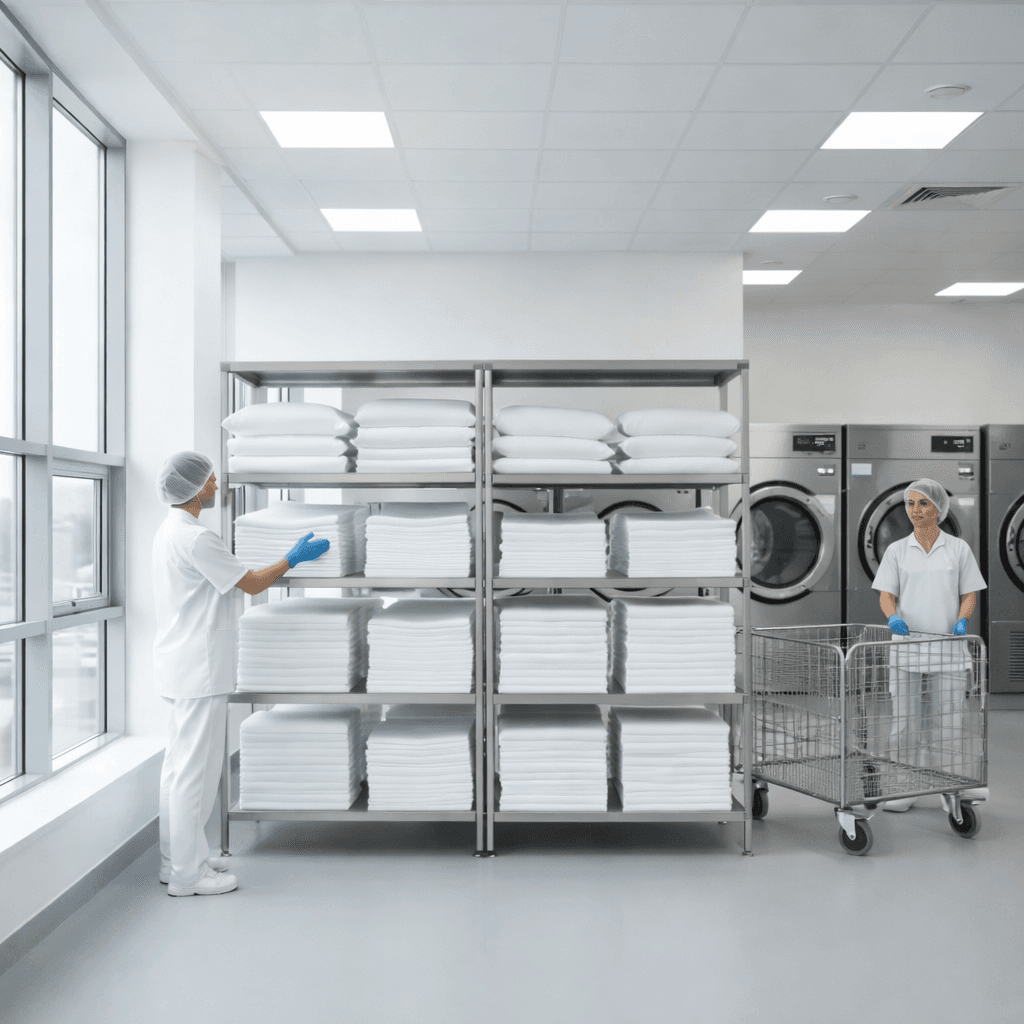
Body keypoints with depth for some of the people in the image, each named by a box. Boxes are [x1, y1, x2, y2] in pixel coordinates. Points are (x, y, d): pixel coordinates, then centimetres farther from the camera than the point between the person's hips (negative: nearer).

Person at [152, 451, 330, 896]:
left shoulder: (168, 532, 12)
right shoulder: (196, 538, -20)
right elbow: (252, 583, -13)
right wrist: (294, 557, -1)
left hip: (181, 667, 11)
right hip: (199, 671, -11)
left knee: (179, 764, 16)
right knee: (195, 768, -2)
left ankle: (177, 859, 27)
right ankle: (187, 874, 8)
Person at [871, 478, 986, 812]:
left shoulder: (958, 548, 5)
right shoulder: (896, 550, 6)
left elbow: (970, 594, 6)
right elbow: (885, 595, 2)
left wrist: (961, 620, -13)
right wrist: (893, 616, -19)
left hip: (948, 647, 0)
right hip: (907, 644, 0)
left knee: (947, 719, 3)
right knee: (905, 718, 0)